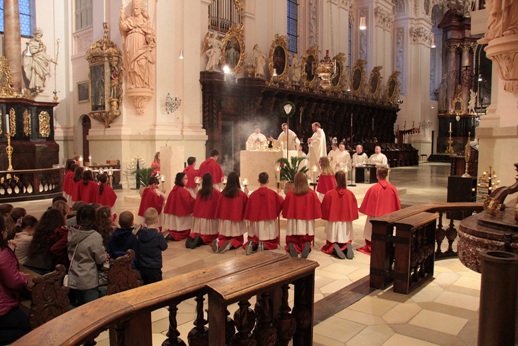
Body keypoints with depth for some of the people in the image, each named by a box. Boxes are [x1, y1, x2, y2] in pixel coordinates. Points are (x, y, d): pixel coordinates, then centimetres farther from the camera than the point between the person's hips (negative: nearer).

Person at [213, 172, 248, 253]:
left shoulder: (223, 193, -4)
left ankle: (219, 242, -14)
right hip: (236, 221, -2)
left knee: (223, 238, 20)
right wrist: (246, 195, 18)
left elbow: (219, 207, 5)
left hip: (224, 220, 2)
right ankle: (231, 244, -15)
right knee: (239, 239, 17)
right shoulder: (242, 194, -11)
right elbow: (247, 206, 4)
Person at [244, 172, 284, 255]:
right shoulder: (273, 193, -8)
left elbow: (248, 209, -2)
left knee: (254, 239, 22)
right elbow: (282, 202, 0)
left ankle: (252, 244, -12)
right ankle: (264, 245, -17)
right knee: (271, 243, 16)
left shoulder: (253, 194, -5)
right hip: (269, 222, -1)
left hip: (256, 222, 1)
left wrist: (251, 218, 13)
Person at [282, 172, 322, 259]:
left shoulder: (290, 194, -7)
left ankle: (292, 246, -17)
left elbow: (285, 210, 2)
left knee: (291, 240, 17)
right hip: (307, 223, 0)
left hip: (293, 223, 0)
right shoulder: (312, 193, -7)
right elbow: (317, 207, -2)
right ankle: (306, 246, -15)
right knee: (307, 240, 19)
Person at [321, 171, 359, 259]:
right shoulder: (350, 194, -7)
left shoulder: (329, 194, -13)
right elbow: (354, 210, 2)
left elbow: (324, 209, -3)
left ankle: (334, 248, -20)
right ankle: (348, 247, -16)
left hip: (333, 223, -1)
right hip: (346, 223, 2)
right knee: (346, 241, 19)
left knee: (331, 244, 15)